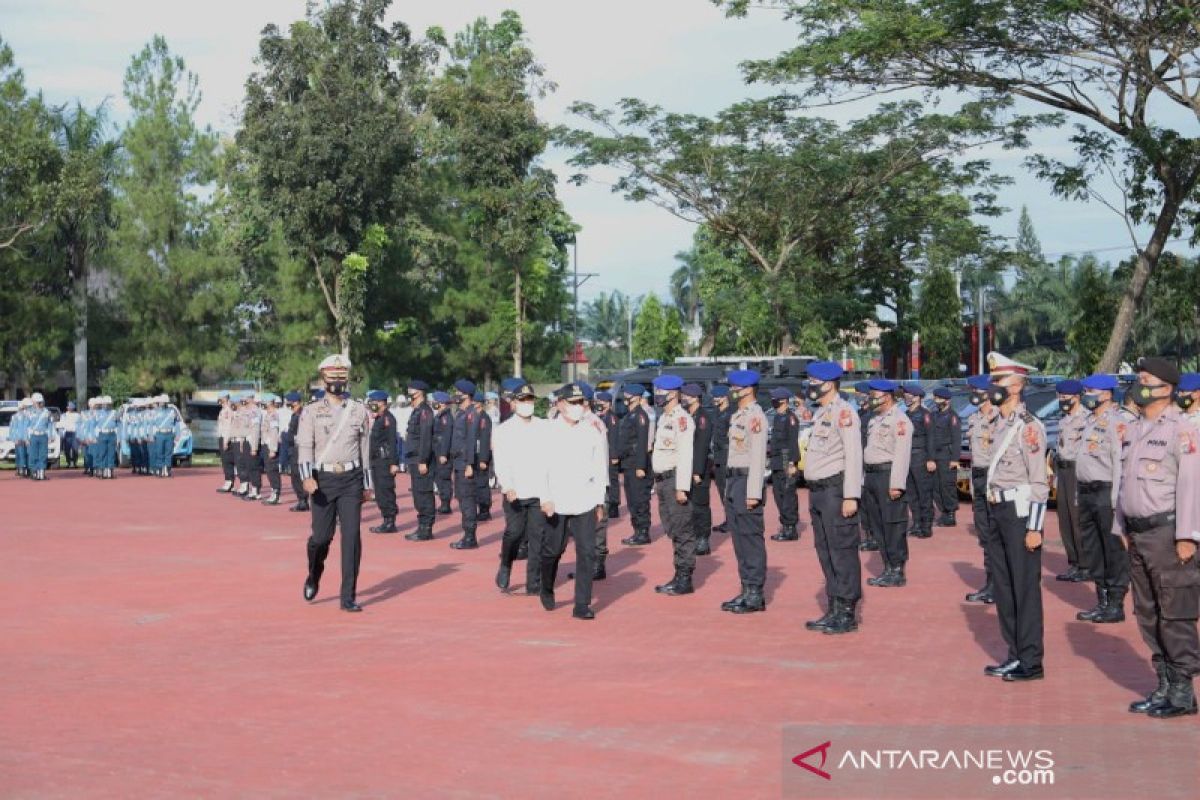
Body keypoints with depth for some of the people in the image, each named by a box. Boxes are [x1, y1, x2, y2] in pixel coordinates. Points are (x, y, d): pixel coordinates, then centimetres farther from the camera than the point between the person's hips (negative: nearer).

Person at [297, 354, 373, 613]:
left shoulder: (359, 410, 8)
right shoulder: (312, 411, 2)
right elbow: (305, 446, -7)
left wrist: (367, 485, 14)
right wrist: (307, 476, -23)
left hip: (351, 479, 1)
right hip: (324, 479, -1)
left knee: (352, 537, -6)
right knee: (321, 536, 1)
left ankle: (349, 597, -1)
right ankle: (313, 577, 33)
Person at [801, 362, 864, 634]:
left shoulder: (843, 412, -12)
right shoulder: (821, 413, 16)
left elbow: (854, 456, -18)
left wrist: (851, 496, -21)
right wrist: (814, 491, 15)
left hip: (836, 490, -10)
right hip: (818, 490, 10)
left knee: (842, 552, -5)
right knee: (825, 553, 13)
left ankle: (847, 614, 1)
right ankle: (833, 611, 21)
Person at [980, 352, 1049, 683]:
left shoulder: (1028, 426, -13)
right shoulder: (997, 425, 13)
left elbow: (1039, 481, -16)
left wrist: (1034, 528, -18)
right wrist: (991, 517, 14)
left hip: (1019, 509, -9)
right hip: (996, 508, 9)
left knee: (1025, 587, -2)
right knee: (1003, 586, 14)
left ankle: (1031, 662, 5)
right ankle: (1015, 655, 24)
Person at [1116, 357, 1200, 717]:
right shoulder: (1135, 429, 14)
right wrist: (1122, 527, 17)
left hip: (1167, 533, -8)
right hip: (1138, 534, 9)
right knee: (1147, 614, 13)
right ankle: (1165, 687, 23)